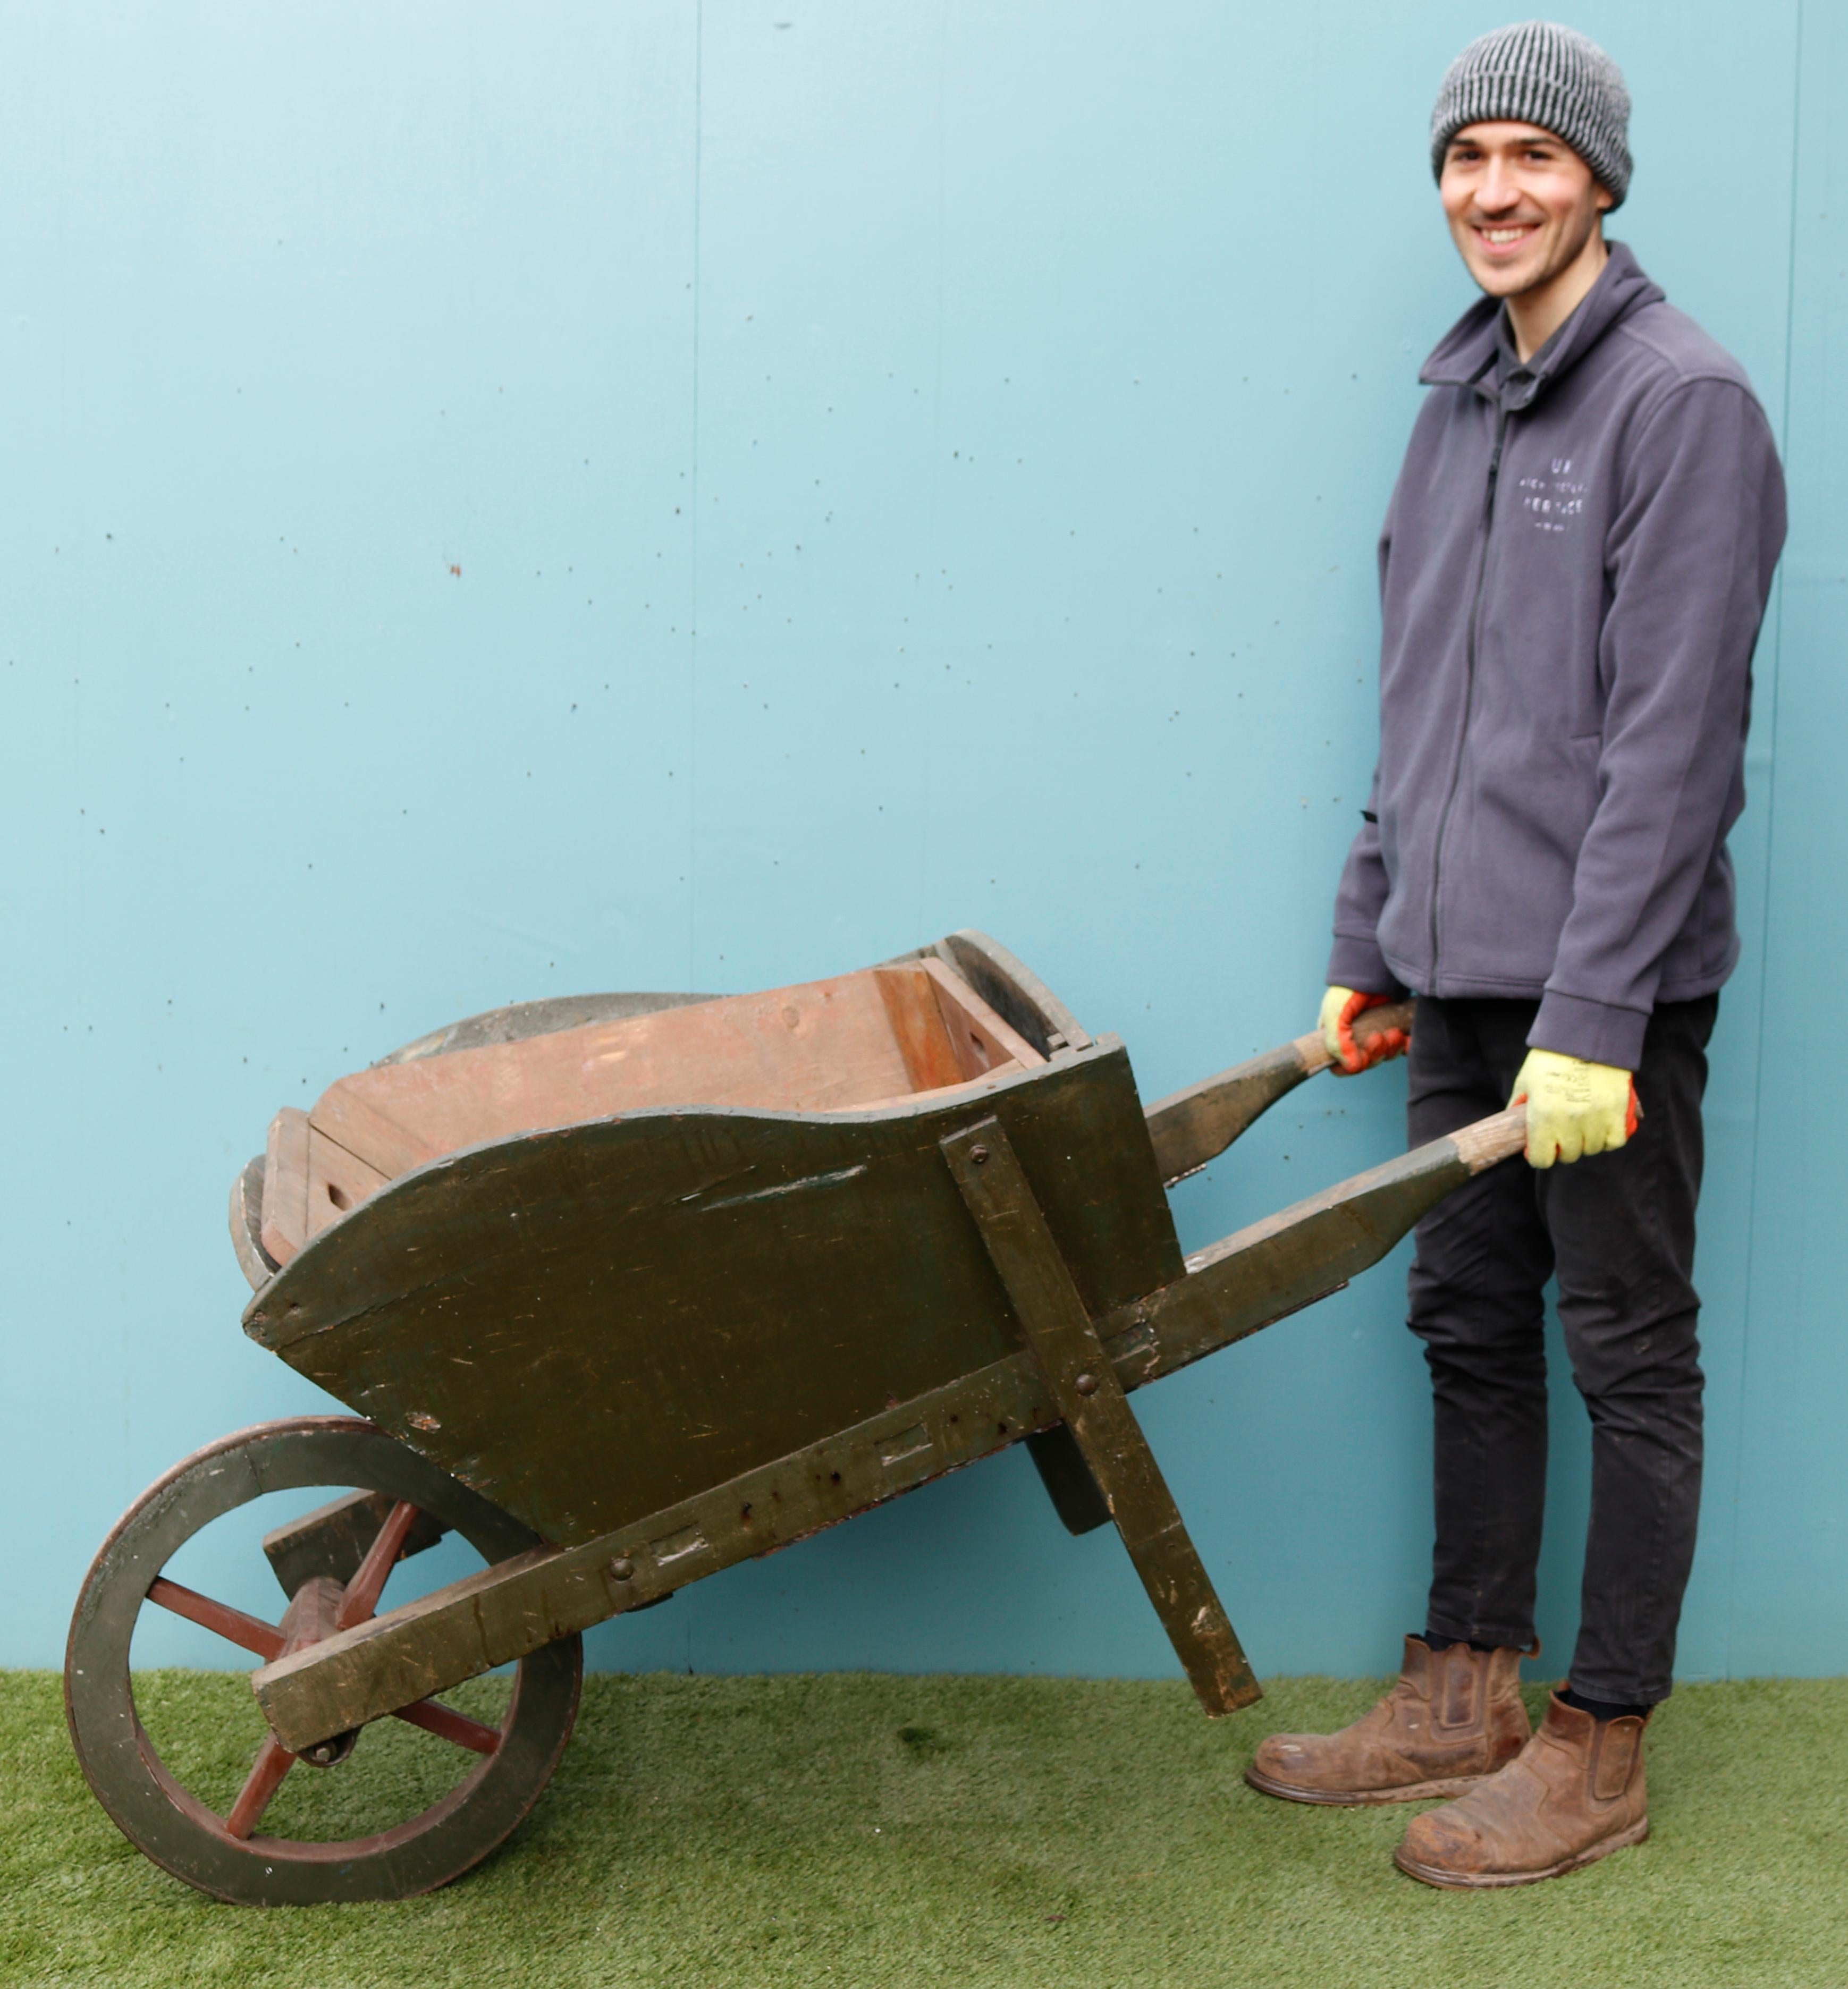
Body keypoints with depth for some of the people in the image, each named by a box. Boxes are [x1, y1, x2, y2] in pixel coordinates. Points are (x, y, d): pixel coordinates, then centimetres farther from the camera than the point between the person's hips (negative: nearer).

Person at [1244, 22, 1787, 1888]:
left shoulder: (1683, 400, -9)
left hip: (1606, 986, -7)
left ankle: (1600, 1744, 15)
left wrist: (1595, 1014, -20)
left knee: (1629, 1351, 4)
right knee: (1469, 1326, 13)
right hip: (1460, 969, 8)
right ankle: (1466, 1686, 27)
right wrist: (1368, 937, 15)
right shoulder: (1459, 401, 15)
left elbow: (1674, 740, -16)